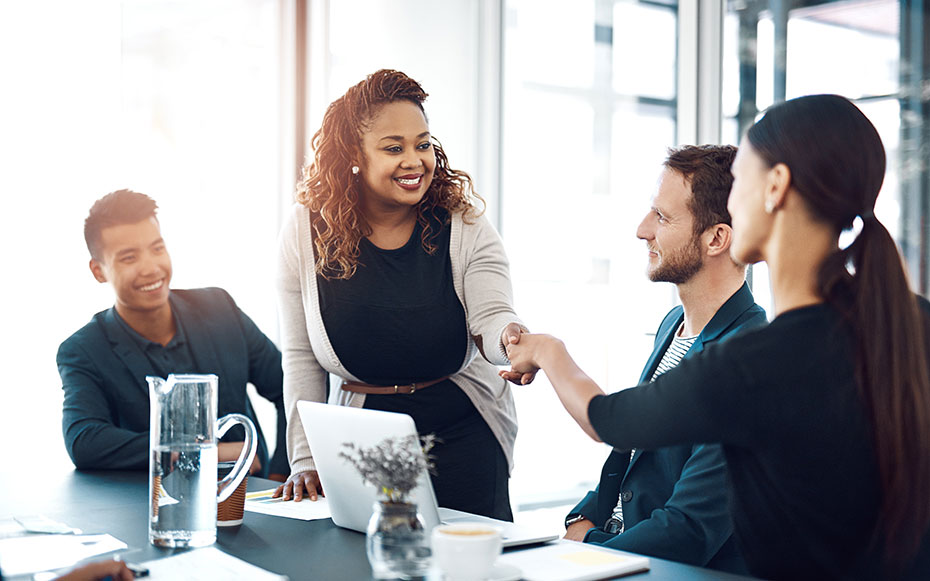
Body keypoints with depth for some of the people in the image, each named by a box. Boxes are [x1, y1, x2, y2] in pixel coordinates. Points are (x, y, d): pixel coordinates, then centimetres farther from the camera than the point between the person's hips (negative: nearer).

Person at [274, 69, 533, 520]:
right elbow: (300, 358, 1)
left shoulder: (465, 228, -5)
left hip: (464, 439, 0)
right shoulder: (306, 232, -3)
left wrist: (510, 335, -42)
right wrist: (306, 458, -3)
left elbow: (490, 318, -17)